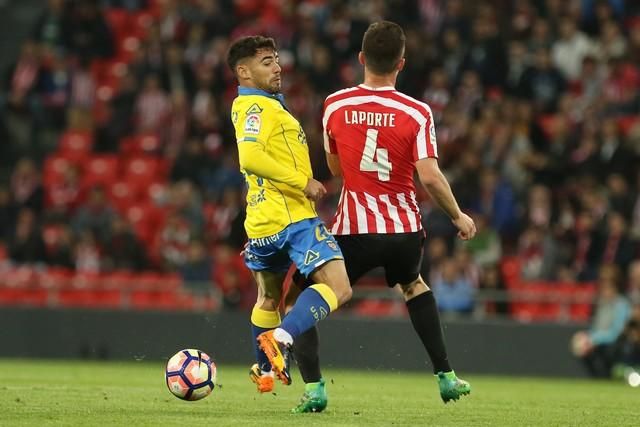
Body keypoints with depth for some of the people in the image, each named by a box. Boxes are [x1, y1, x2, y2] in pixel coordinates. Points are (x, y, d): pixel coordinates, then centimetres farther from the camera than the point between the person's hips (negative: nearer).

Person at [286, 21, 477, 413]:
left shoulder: (335, 106, -2)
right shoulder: (416, 113, -8)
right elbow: (430, 177, -14)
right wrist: (459, 216, 0)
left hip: (354, 230, -2)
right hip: (405, 229, 2)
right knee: (414, 284, 34)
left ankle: (314, 387, -10)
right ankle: (446, 377, 31)